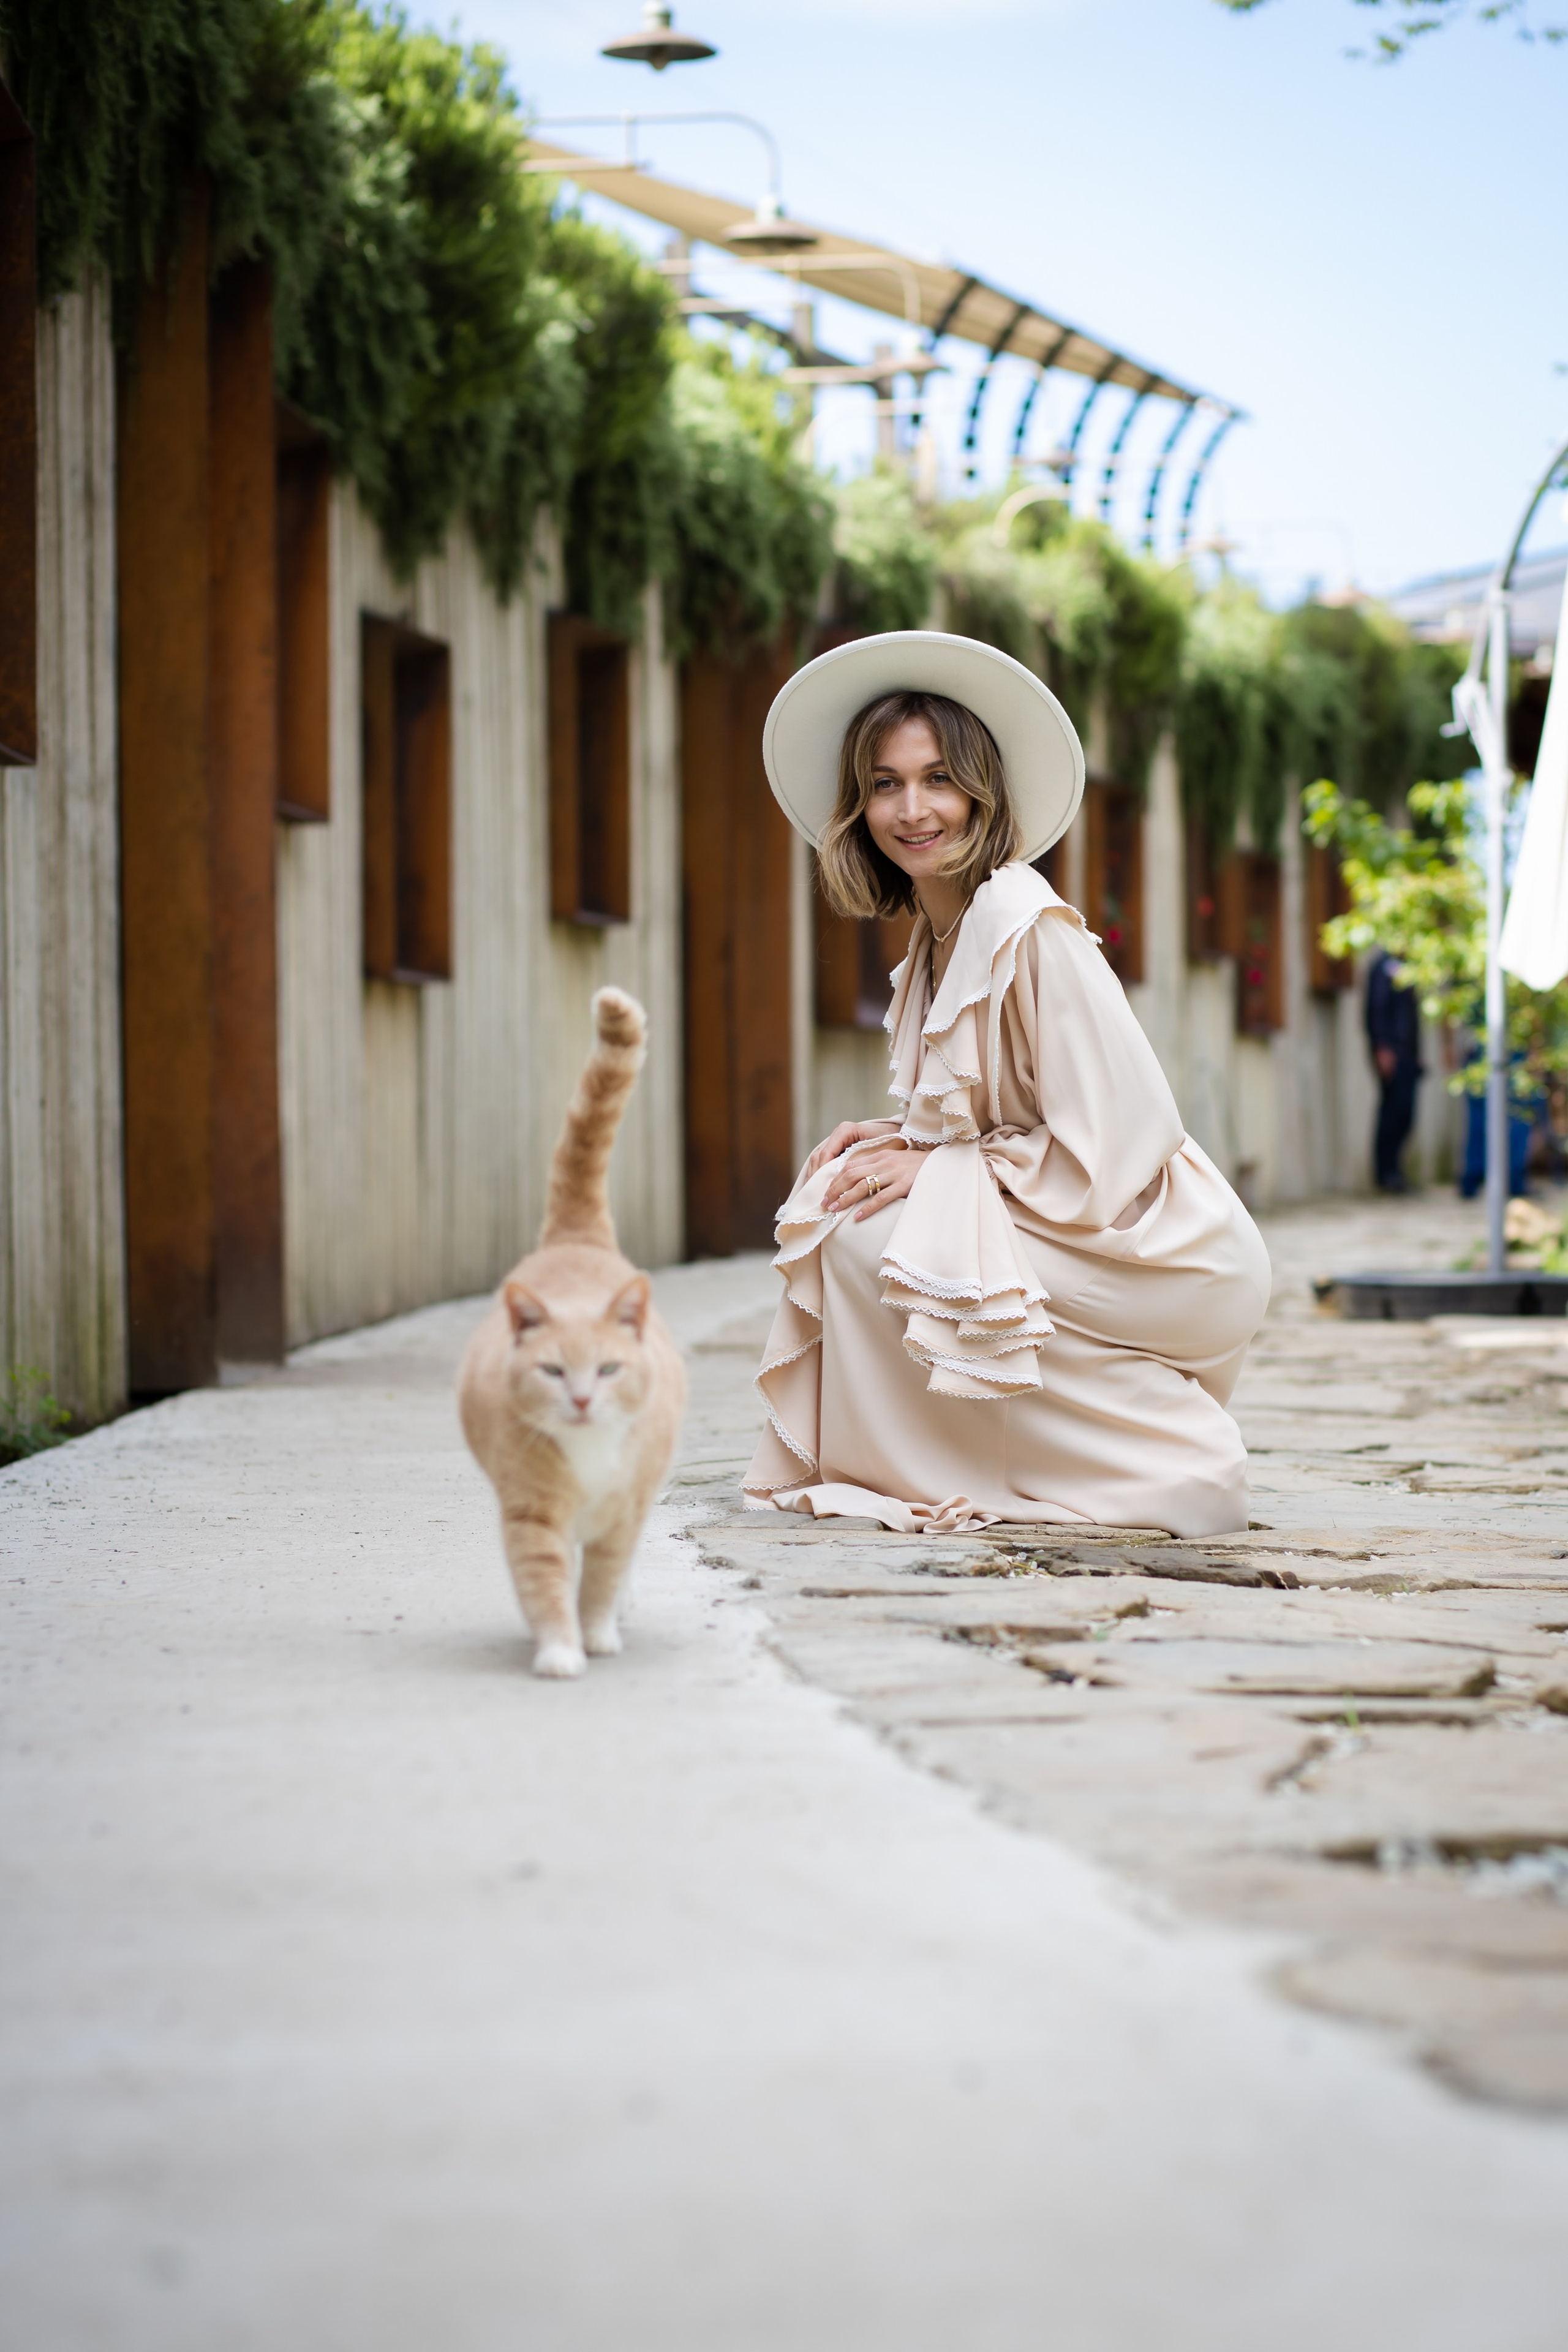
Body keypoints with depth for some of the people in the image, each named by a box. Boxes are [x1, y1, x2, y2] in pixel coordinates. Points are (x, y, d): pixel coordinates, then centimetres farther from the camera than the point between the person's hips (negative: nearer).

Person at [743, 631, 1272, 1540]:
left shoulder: (1027, 927, -19)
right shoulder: (939, 935, 10)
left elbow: (1113, 1144, -21)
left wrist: (934, 1165, -15)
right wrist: (903, 1137, -1)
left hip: (1166, 1259, -9)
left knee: (874, 1233, -19)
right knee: (838, 1189, 4)